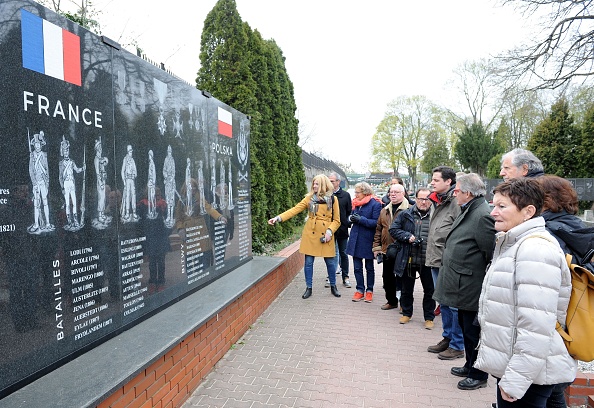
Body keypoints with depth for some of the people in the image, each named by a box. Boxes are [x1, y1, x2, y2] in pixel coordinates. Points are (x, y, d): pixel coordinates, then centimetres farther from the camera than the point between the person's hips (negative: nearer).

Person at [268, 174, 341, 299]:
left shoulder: (333, 199, 0)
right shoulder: (309, 198, 3)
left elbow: (336, 220, 3)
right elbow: (295, 209, -6)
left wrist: (330, 231, -14)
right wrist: (278, 218, -17)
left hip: (325, 235, -1)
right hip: (310, 234, 1)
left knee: (330, 262, 7)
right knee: (308, 262, 4)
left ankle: (333, 286, 28)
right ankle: (309, 288, 20)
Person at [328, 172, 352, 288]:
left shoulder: (345, 195, 1)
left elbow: (349, 212, 4)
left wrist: (346, 224, -5)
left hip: (342, 229, 0)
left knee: (343, 254, 10)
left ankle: (345, 277, 19)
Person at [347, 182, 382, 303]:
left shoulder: (375, 204, -12)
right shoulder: (356, 203, 7)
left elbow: (376, 222, -16)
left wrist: (361, 219, -22)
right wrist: (351, 218, -6)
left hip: (368, 240, -5)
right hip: (355, 239, 5)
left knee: (369, 268, 11)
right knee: (357, 267, 9)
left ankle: (369, 290, 25)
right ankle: (360, 290, 22)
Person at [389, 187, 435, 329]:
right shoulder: (405, 215, 0)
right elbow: (393, 229, 1)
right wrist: (408, 237, -12)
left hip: (427, 261, -1)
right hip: (408, 260, 1)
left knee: (429, 290, 11)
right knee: (407, 289, 16)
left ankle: (429, 317, 28)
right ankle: (406, 313, 34)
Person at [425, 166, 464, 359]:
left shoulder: (456, 202, -16)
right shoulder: (438, 202, 14)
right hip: (436, 262, 9)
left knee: (454, 304, 3)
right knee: (443, 303, 19)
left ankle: (457, 345, 17)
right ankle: (447, 338, 34)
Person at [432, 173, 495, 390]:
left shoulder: (483, 215, -22)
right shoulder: (468, 211, 10)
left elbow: (491, 254, -21)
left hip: (472, 288, -10)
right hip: (463, 285, 10)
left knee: (473, 331, 7)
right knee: (466, 328, 22)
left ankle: (479, 375, 25)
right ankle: (470, 366, 40)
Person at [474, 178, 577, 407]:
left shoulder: (536, 249, -21)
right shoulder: (512, 243, 10)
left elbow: (536, 328, -26)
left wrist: (515, 380, -22)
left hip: (528, 374, -9)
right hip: (510, 365, 9)